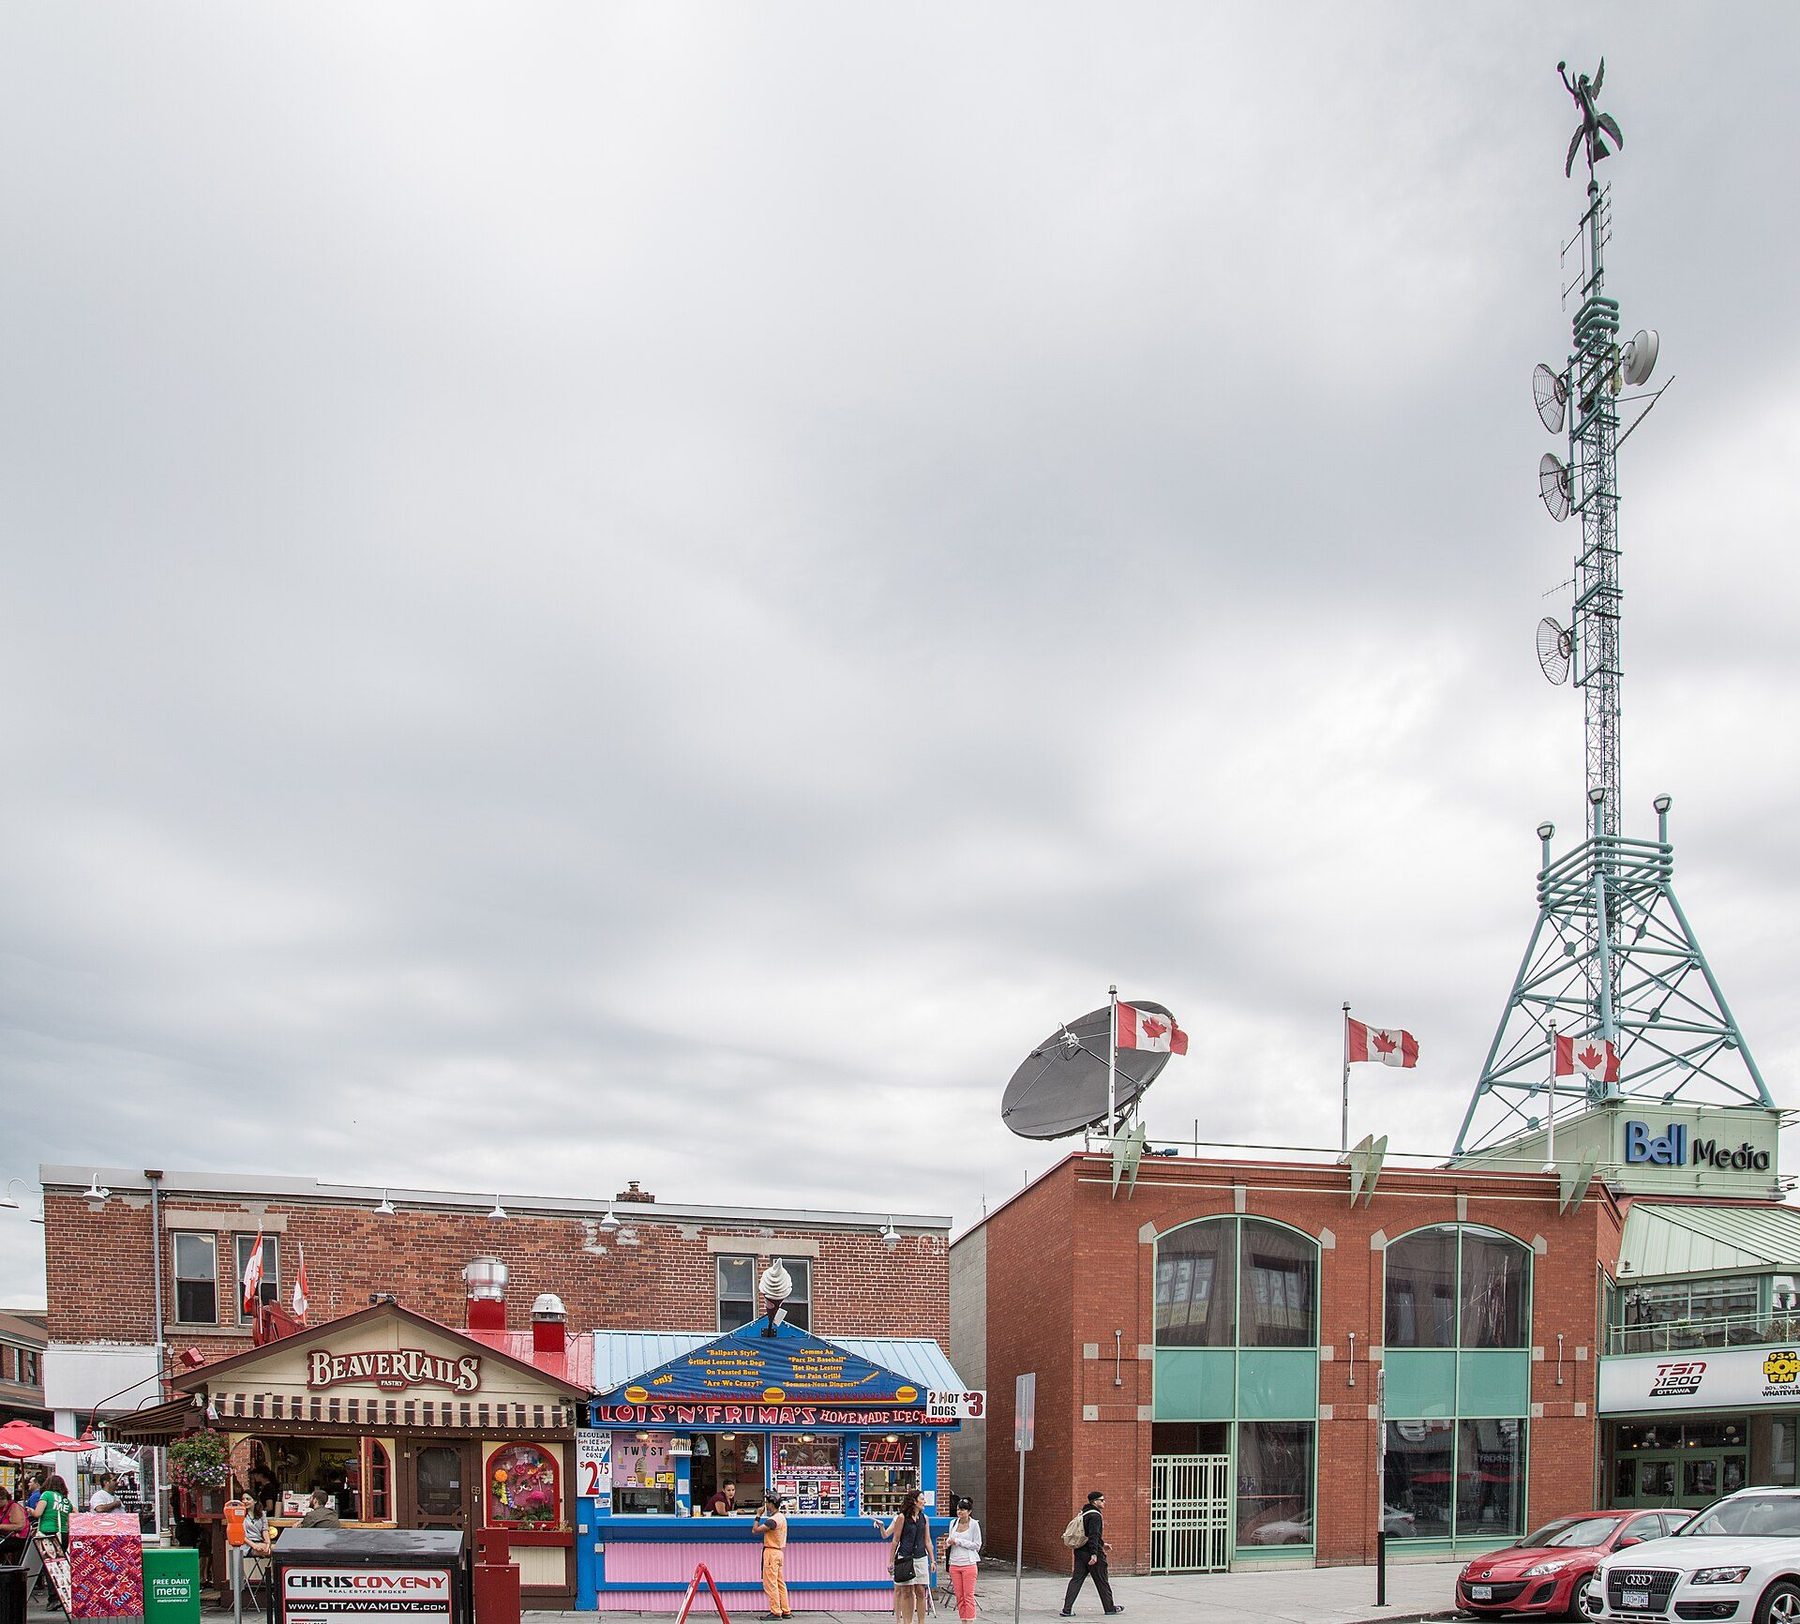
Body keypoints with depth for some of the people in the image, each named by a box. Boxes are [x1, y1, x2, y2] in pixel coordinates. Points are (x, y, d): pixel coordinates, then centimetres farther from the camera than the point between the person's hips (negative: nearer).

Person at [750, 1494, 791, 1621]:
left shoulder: (773, 1520, -19)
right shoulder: (781, 1517, 12)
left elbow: (755, 1530, -18)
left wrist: (758, 1516, -8)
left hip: (771, 1552, -10)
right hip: (779, 1552, 10)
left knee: (770, 1584, -6)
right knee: (780, 1583, 11)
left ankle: (775, 1612, -6)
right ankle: (786, 1611, 12)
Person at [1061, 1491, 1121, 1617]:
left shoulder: (1084, 1514, 17)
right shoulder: (1095, 1515, -14)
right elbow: (1093, 1535, -24)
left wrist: (1102, 1544, 32)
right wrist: (1094, 1554, -28)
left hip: (1080, 1552, 8)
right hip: (1092, 1553, -8)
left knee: (1076, 1579, 3)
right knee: (1102, 1581, 7)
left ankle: (1067, 1609, -5)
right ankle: (1110, 1607, 20)